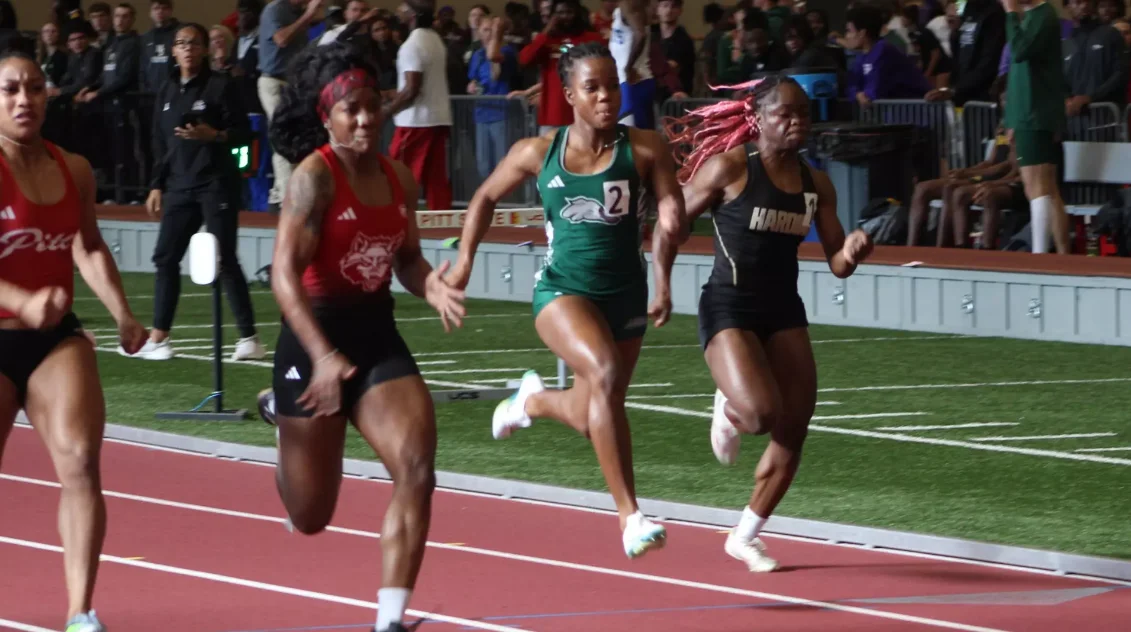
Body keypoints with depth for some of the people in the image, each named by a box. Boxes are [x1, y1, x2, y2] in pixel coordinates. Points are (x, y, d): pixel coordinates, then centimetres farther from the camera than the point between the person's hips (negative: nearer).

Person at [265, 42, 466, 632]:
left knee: (417, 468, -17)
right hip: (314, 337, -5)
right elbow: (285, 274, -22)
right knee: (311, 516, 9)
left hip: (378, 336, 5)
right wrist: (323, 356, -32)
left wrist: (431, 286, -8)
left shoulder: (398, 178, 4)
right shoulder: (314, 177, -16)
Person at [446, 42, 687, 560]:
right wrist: (465, 259, 10)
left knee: (590, 419, 16)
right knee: (605, 373, -31)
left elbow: (672, 210, -12)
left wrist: (667, 251, -32)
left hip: (625, 295, 2)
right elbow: (486, 197, 15)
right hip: (562, 289, -2)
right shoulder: (538, 153, 0)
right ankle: (629, 516, -29)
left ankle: (533, 399, 55)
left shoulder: (644, 150, -5)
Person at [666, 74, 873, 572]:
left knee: (793, 432, 2)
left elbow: (837, 264, 8)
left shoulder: (815, 184, 6)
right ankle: (727, 409, 14)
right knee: (762, 411, -26)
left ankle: (745, 536, 21)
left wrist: (852, 251, -14)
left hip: (783, 311, 6)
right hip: (729, 309, -6)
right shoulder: (730, 168, -9)